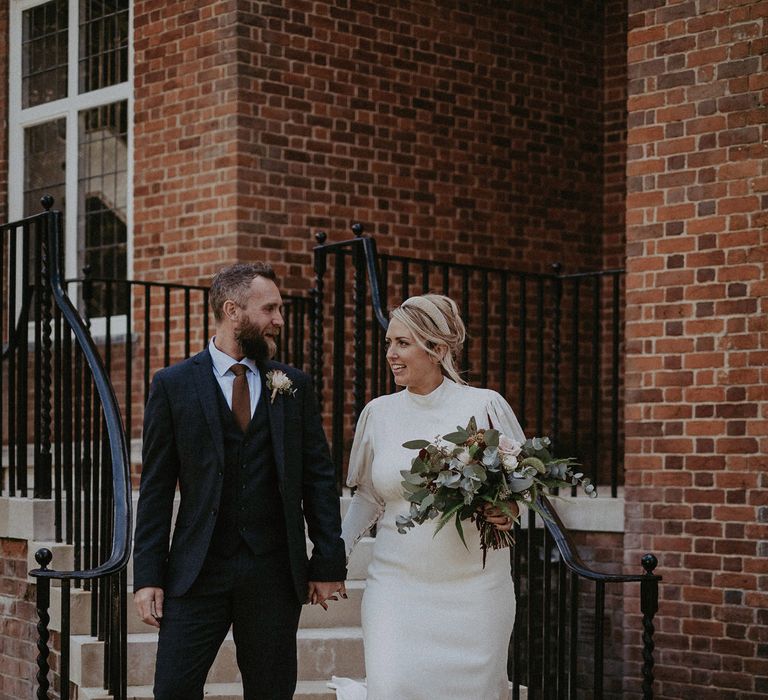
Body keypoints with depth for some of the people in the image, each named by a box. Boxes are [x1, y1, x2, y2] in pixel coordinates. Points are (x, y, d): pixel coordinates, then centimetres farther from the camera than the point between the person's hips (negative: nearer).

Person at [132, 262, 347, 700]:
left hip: (275, 573, 2)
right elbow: (156, 488, 1)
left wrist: (329, 562, 1)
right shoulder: (173, 385, 1)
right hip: (197, 571, -2)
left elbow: (319, 478, 8)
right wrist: (148, 575, -4)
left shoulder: (295, 386, 8)